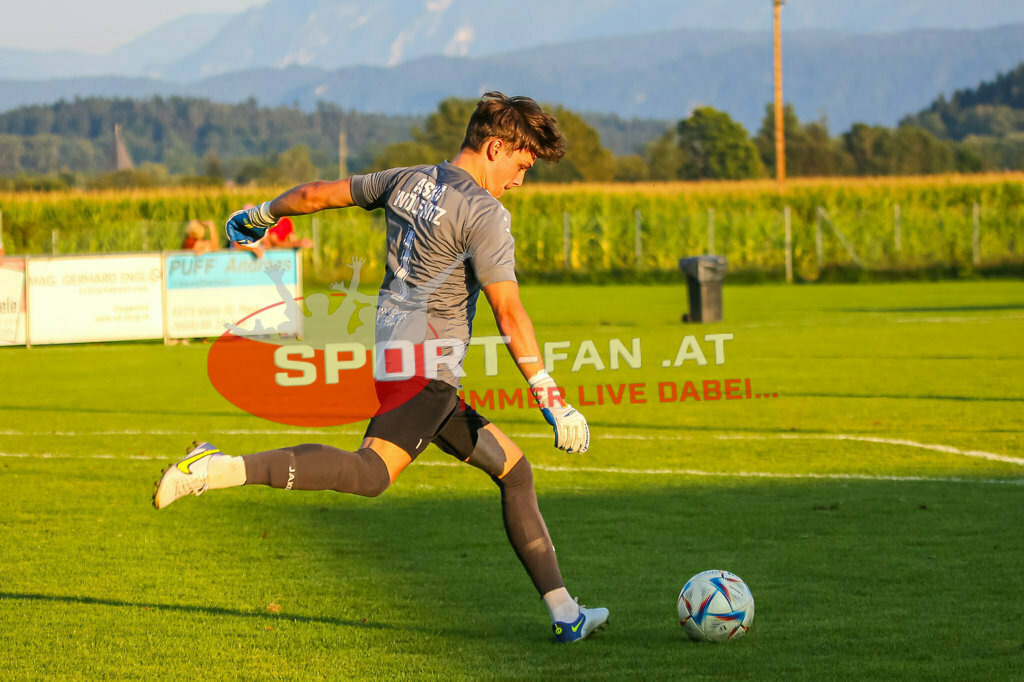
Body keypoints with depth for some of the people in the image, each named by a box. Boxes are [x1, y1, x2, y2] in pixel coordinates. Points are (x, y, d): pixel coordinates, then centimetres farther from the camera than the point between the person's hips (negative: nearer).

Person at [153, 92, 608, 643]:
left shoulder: (407, 181, 14)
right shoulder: (484, 214, -10)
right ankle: (219, 469, -36)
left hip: (392, 353, 10)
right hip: (426, 365, -10)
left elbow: (316, 194, 24)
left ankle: (564, 612, 13)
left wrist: (258, 216, 42)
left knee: (512, 468, 13)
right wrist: (551, 400, -14)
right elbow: (510, 316, -16)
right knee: (370, 472, -28)